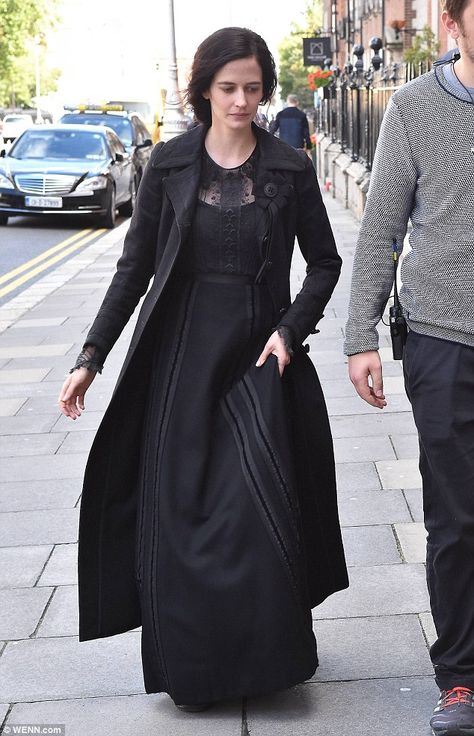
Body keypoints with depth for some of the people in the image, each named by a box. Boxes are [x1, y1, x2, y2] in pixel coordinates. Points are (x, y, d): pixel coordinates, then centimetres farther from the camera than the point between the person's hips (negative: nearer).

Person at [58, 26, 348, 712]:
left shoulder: (289, 168, 1)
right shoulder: (169, 164, 2)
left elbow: (324, 263, 8)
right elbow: (135, 266, 4)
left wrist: (290, 329, -8)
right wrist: (91, 356, 0)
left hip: (258, 358, -1)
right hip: (181, 355, 1)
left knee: (261, 510, -8)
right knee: (179, 515, 3)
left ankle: (267, 655, 13)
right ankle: (189, 669, 20)